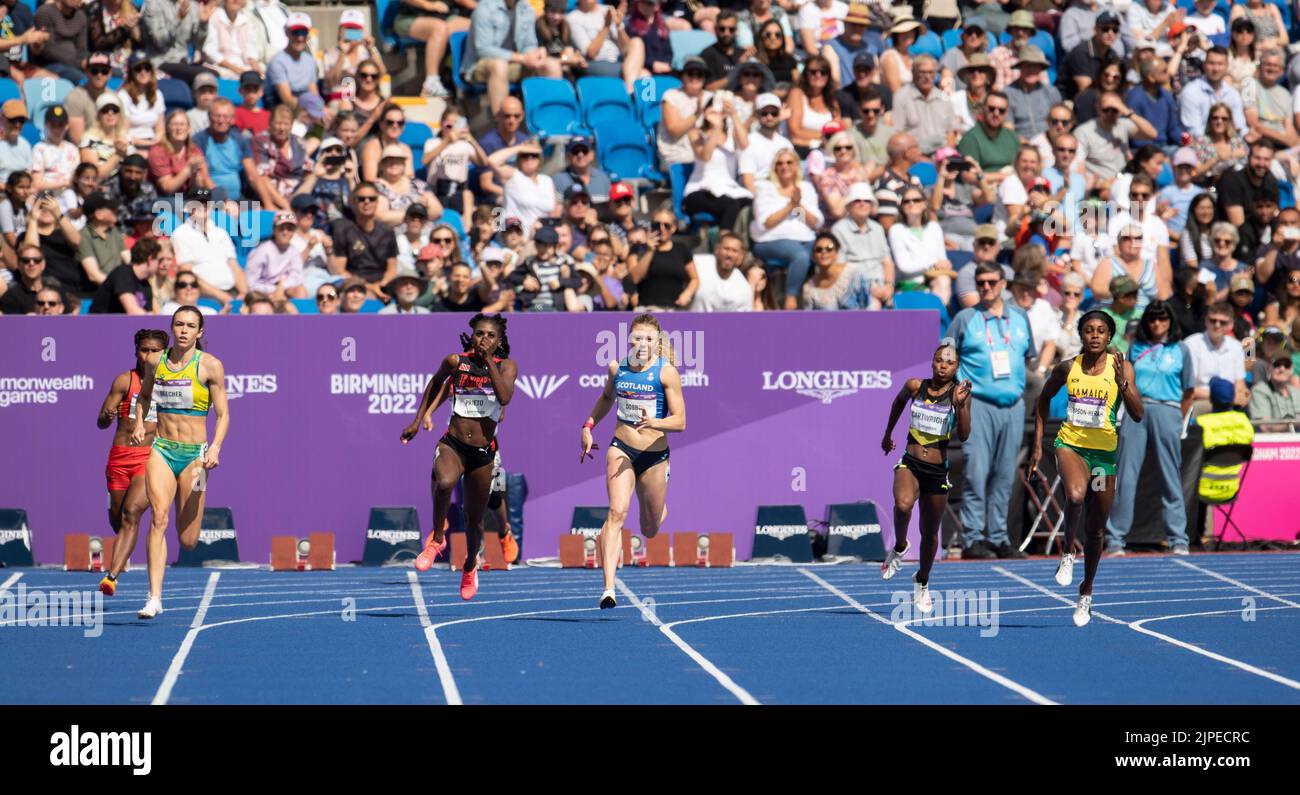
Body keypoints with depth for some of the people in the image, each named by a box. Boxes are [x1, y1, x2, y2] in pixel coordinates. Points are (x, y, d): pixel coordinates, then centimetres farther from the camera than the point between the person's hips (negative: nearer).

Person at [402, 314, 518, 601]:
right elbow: (435, 383, 19)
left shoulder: (506, 365, -3)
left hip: (483, 452, 1)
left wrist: (489, 360, -20)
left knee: (474, 519, 13)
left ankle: (470, 567, 42)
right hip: (453, 444, -1)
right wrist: (418, 420, 20)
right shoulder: (456, 362, -1)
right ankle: (437, 538, -15)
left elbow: (505, 397, -22)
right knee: (445, 482, -37)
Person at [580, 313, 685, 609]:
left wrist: (655, 422, -29)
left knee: (650, 529, 15)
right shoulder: (617, 368, 1)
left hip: (654, 454, -1)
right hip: (621, 449, 1)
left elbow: (680, 421, -11)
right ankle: (609, 588, -31)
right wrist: (588, 426, 16)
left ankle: (661, 508, 57)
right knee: (617, 512, -22)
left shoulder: (666, 372, -10)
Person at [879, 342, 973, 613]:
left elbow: (963, 436, -15)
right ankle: (899, 547, -2)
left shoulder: (959, 393, -6)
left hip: (938, 471, 0)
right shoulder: (915, 386, 0)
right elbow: (899, 400, 24)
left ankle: (922, 582, 38)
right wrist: (888, 433, 30)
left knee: (930, 532, 12)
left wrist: (960, 404, -29)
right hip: (910, 464, 0)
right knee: (903, 504, -32)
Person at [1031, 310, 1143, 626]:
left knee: (1096, 531, 10)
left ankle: (1086, 592, 31)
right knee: (1076, 495, -35)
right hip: (1070, 444, -1)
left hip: (1104, 451, 1)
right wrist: (1037, 444, 13)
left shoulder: (1121, 368, -6)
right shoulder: (1068, 368, -1)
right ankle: (1068, 553, -11)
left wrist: (1123, 384, -29)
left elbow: (1138, 415, -13)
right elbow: (1044, 399, 16)